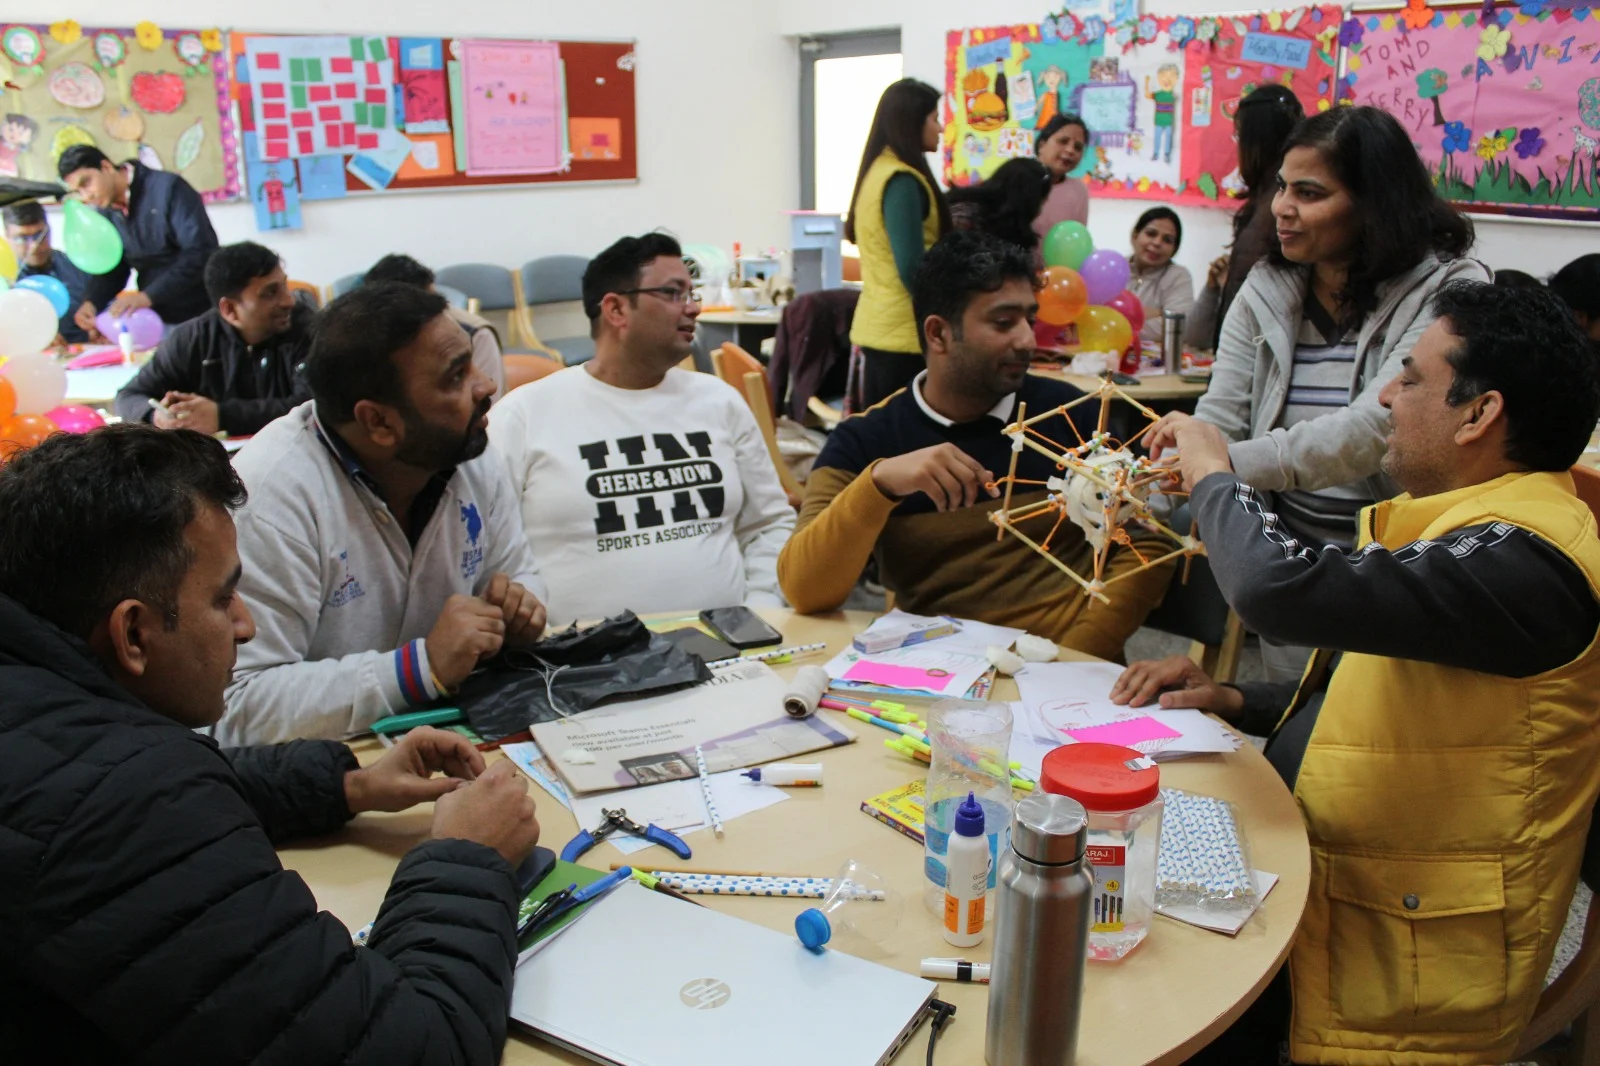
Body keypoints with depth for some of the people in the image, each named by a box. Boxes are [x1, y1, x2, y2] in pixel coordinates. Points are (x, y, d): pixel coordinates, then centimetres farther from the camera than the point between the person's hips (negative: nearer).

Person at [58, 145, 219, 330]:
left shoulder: (167, 188, -15)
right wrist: (92, 302, -8)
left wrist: (147, 296, -28)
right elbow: (111, 267, 14)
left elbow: (201, 252, -24)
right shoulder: (105, 214, 6)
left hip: (202, 317, -6)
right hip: (158, 320, 6)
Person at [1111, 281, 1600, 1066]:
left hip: (1392, 959, -9)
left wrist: (1212, 473, -15)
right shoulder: (1473, 523, 11)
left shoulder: (1523, 560, -23)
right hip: (1318, 875, 9)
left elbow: (1280, 589, -37)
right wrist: (1233, 701, 5)